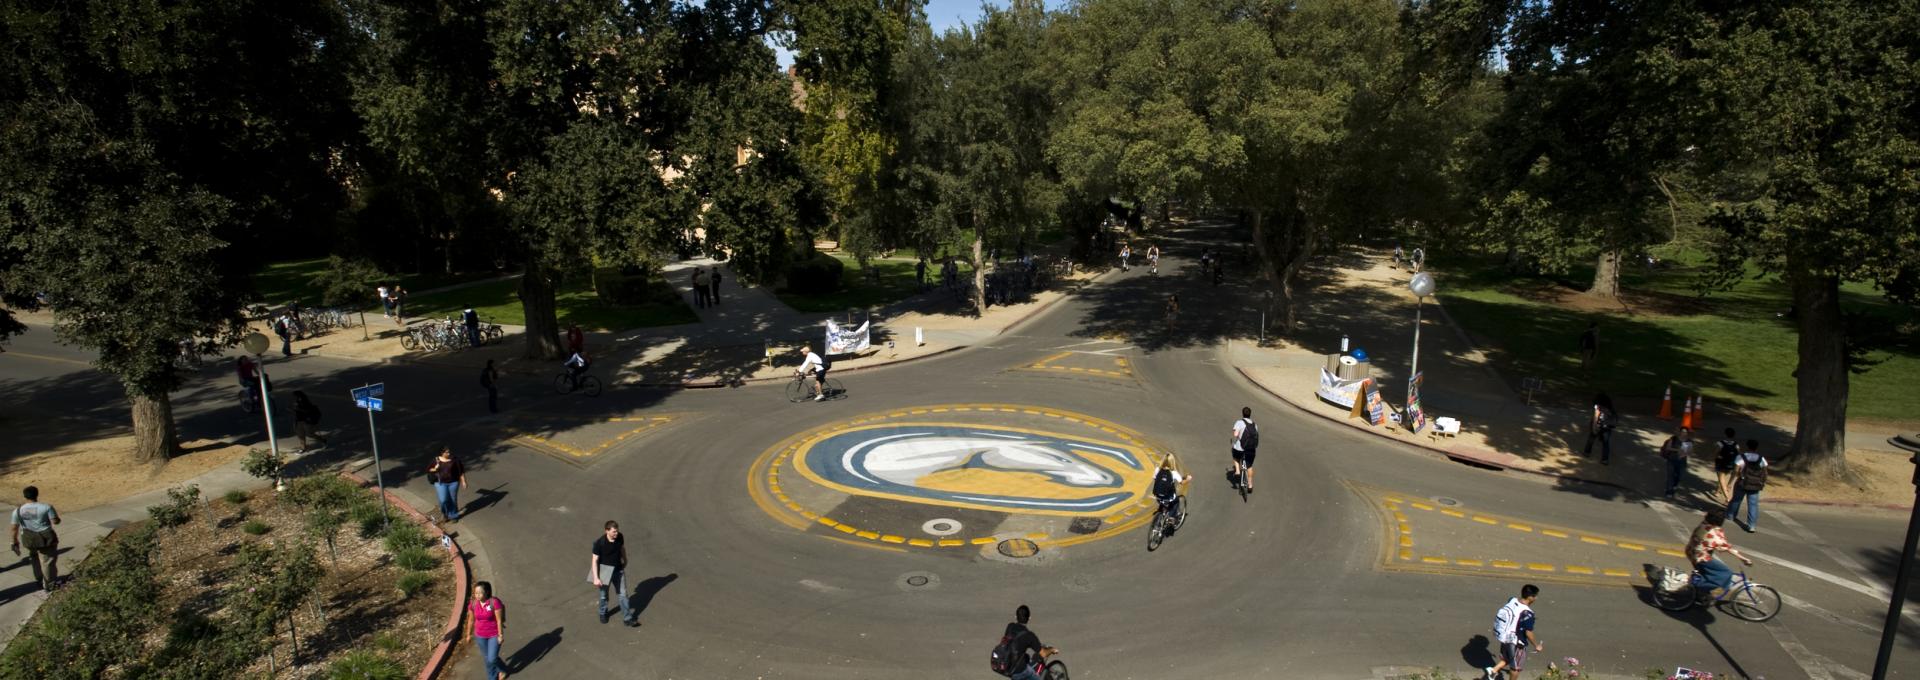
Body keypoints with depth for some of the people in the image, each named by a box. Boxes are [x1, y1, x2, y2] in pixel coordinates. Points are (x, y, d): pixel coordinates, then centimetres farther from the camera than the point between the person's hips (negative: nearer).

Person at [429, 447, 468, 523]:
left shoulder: (454, 460, -6)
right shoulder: (436, 460, -3)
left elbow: (461, 470, -2)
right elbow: (428, 470, 7)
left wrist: (463, 481, -5)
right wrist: (435, 469, -14)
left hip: (453, 483, 0)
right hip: (440, 483, 0)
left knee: (453, 500, 7)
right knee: (443, 500, -9)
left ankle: (453, 516, 25)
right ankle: (444, 512, 20)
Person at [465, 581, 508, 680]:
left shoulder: (495, 602, -25)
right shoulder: (472, 603, -12)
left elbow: (499, 620, -19)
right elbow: (471, 620, 2)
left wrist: (500, 635, -15)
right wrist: (469, 634, 11)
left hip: (494, 635, -4)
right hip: (480, 636, 4)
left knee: (492, 659, -4)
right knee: (486, 659, 15)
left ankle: (502, 670, 29)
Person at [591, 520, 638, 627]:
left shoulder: (620, 537, -13)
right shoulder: (599, 543, -25)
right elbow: (595, 560, -19)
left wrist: (625, 560, 21)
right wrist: (596, 578, -20)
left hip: (618, 570, 3)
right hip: (605, 571, -3)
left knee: (623, 594, 7)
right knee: (603, 595, 17)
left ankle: (627, 618, 17)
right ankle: (602, 613, 44)